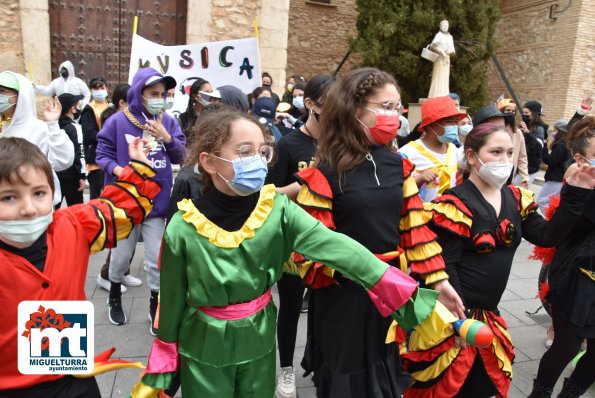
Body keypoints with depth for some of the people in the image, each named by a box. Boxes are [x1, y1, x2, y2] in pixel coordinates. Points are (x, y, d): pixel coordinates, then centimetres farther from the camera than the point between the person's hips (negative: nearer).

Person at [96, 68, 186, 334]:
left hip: (157, 202, 2)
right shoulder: (118, 121, -7)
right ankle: (115, 297, 42)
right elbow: (103, 153, -4)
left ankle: (155, 305, 25)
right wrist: (117, 169, -24)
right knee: (121, 254, 15)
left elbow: (181, 157, 2)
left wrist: (167, 138, -15)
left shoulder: (168, 122, 1)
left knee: (156, 258, 5)